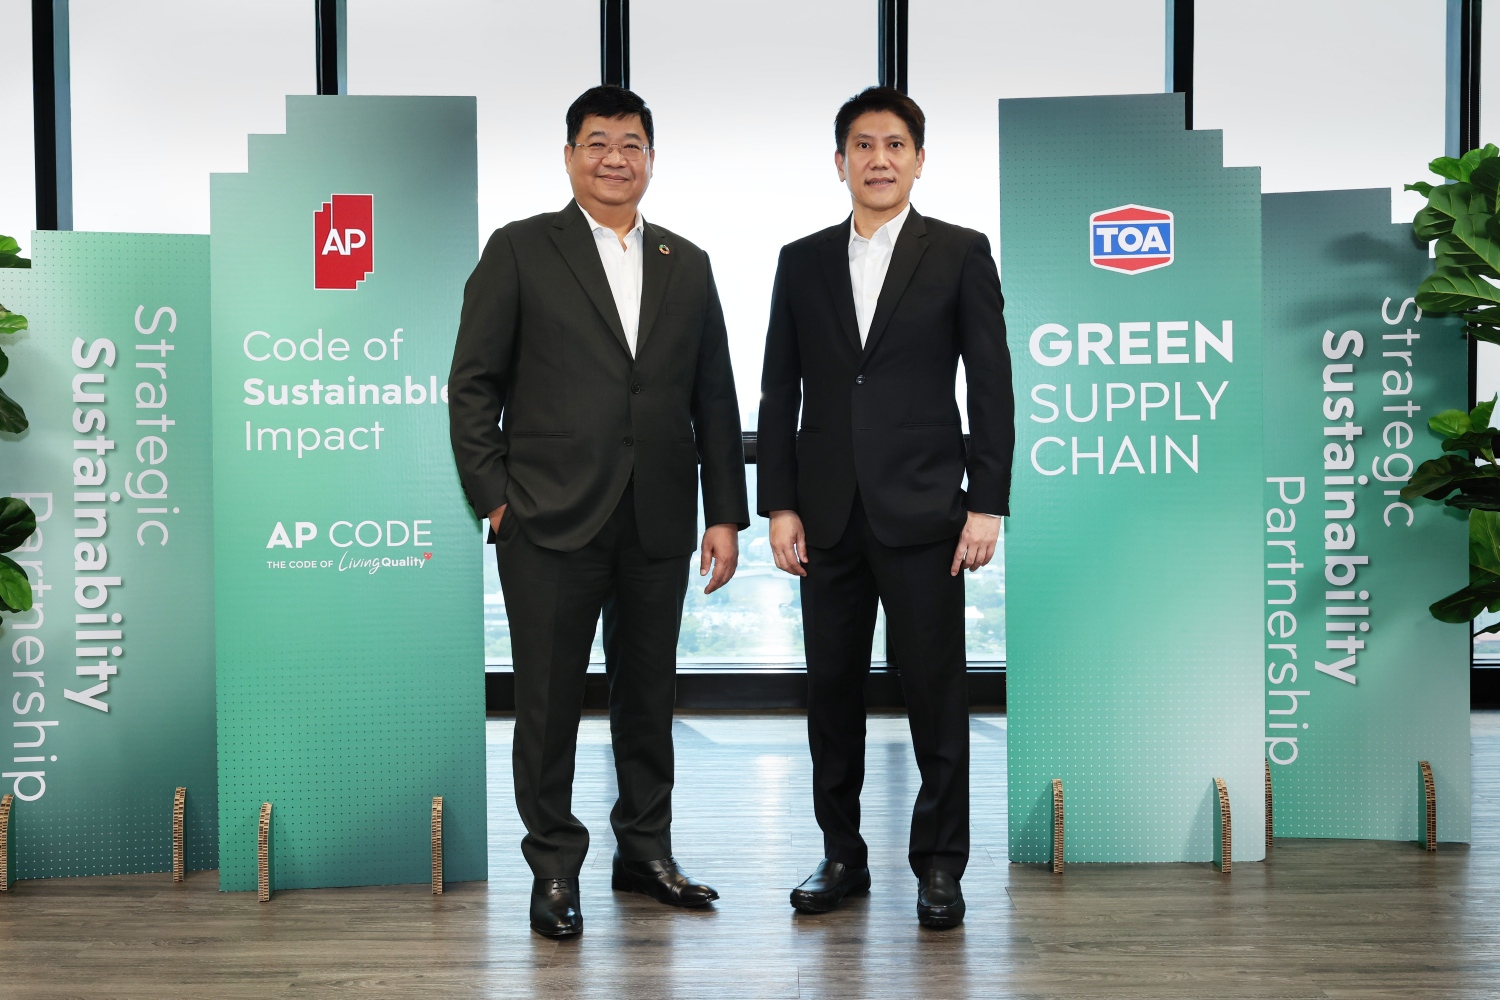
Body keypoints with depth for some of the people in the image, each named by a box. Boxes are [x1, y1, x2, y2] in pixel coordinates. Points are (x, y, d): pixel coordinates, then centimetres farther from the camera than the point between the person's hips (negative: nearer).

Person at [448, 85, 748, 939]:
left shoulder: (688, 266, 12)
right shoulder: (521, 251, 1)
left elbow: (715, 401, 11)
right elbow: (474, 384, -1)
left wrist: (726, 512, 6)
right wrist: (493, 497, -8)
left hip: (659, 522, 4)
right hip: (552, 518, -3)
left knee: (650, 692, 12)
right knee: (550, 699, 4)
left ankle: (646, 851, 27)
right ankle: (555, 867, 18)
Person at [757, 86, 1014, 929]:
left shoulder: (961, 253, 3)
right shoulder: (803, 261, 10)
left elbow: (992, 384, -1)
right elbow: (780, 391, 9)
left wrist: (988, 504, -8)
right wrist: (779, 503, 2)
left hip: (922, 512, -3)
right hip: (828, 515, 3)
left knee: (936, 692, 1)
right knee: (833, 691, 9)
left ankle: (939, 865, 14)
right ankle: (843, 854, 22)